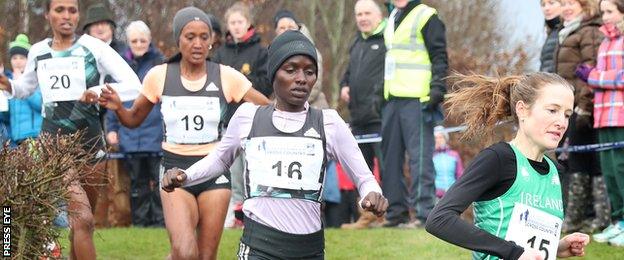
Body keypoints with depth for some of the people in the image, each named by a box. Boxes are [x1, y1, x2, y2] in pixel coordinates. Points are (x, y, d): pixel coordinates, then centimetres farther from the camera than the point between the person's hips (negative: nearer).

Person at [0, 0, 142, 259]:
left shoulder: (93, 48, -4)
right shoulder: (37, 52, 5)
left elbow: (133, 85, -11)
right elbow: (26, 87, 25)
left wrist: (100, 91, -27)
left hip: (90, 143, 1)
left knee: (79, 220, 12)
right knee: (83, 219, -16)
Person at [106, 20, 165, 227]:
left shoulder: (160, 64, -1)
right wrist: (111, 128, 9)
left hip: (156, 133, -3)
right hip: (130, 136, 3)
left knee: (159, 180, 0)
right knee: (137, 183, 11)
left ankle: (160, 220, 6)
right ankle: (139, 222, 18)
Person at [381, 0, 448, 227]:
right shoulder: (392, 20, 21)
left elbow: (439, 57, -9)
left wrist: (437, 88, -19)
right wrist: (382, 95, 24)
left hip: (416, 99, -8)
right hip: (392, 101, 9)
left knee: (420, 156, -9)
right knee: (390, 157, 8)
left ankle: (425, 212, -9)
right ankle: (395, 212, 13)